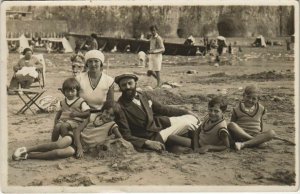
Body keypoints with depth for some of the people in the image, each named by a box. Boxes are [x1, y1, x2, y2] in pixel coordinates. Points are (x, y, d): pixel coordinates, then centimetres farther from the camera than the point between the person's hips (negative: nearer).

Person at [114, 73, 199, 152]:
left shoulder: (143, 96, 1)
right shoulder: (120, 108, -20)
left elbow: (161, 109, 13)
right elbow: (126, 136, -23)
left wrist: (186, 112, 10)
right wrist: (148, 143, -35)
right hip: (152, 137, -7)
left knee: (192, 118, -2)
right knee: (188, 122, -10)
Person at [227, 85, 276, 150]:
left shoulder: (260, 109, 9)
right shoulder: (237, 110, -1)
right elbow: (232, 126, 3)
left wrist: (262, 137, 15)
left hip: (256, 136, 3)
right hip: (241, 136, -3)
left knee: (271, 133, -26)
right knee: (231, 125, -31)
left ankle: (243, 144, -34)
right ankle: (255, 141, -29)